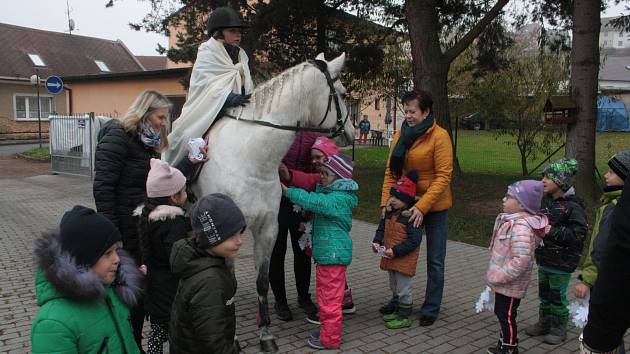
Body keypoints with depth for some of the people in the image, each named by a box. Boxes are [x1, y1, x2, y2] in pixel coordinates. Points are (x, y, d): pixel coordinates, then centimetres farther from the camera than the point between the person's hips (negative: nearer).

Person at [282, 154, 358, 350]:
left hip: (332, 254, -10)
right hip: (326, 252, 10)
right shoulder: (330, 194, 13)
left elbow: (314, 202, -30)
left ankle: (330, 339, 13)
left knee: (330, 298, 1)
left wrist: (288, 191, -27)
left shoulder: (339, 199, -18)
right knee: (325, 295, 21)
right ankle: (327, 330, 35)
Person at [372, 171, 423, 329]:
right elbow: (382, 228, 16)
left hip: (405, 260, -8)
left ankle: (404, 316, 16)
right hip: (391, 257, 8)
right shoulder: (390, 212, 3)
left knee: (403, 288, 4)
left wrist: (396, 251, -26)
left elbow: (415, 239, -25)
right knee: (394, 286, 24)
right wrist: (377, 241, -2)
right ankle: (395, 306, 40)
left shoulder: (410, 217, -22)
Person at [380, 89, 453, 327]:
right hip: (406, 204, 5)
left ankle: (431, 309, 20)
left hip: (434, 207, -5)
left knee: (435, 261, 7)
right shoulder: (401, 135, 2)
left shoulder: (439, 136, -14)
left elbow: (443, 176, -18)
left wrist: (422, 206, -25)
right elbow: (391, 171, 3)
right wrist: (386, 202, -8)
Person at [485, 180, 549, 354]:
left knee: (507, 316, 7)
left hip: (510, 285, -10)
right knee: (501, 313, 23)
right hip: (503, 281, 10)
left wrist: (498, 277, -26)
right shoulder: (513, 220, 3)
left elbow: (520, 261, -36)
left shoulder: (521, 227, -29)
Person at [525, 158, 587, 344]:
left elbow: (578, 233, -24)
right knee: (544, 293, 19)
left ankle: (559, 329, 22)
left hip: (561, 262, -7)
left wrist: (552, 231, -26)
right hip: (544, 259, 7)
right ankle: (545, 323, 35)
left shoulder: (573, 207, -19)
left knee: (557, 296, 5)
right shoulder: (545, 200, 4)